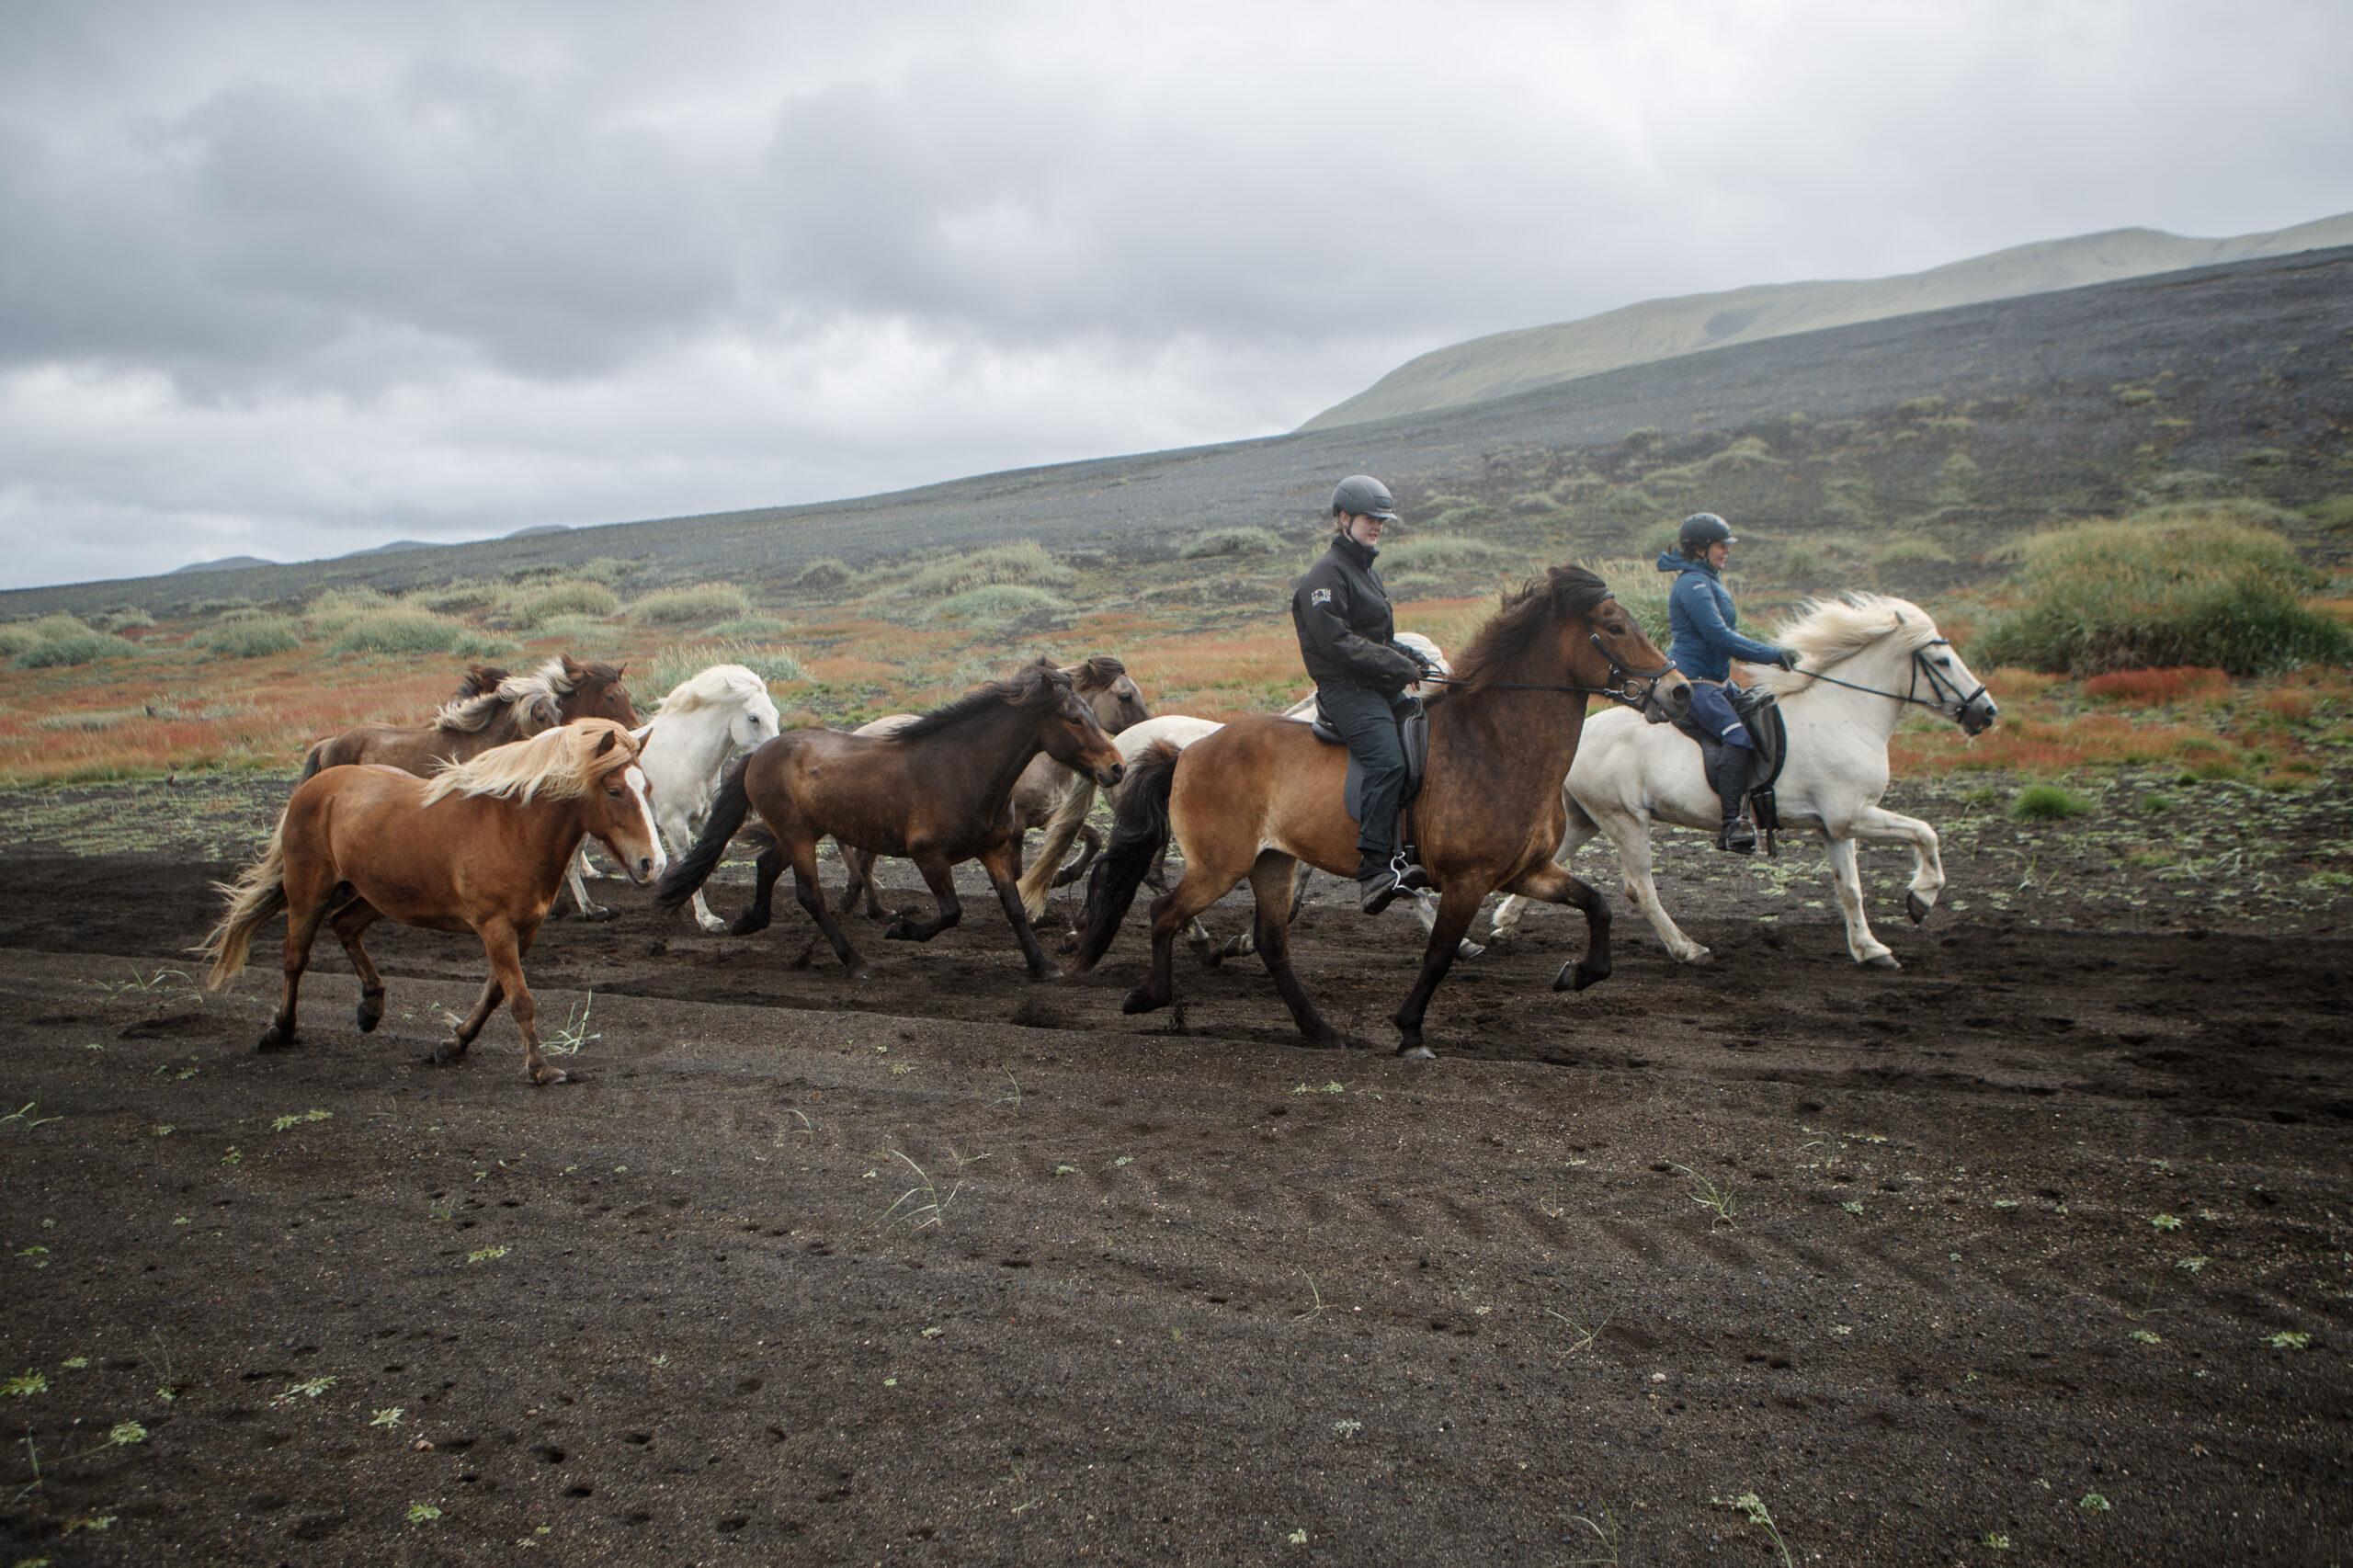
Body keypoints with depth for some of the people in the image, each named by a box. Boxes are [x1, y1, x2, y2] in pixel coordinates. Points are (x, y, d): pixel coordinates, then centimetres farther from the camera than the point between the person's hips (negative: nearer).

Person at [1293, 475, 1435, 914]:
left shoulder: (1366, 571, 24)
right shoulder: (1328, 574, -6)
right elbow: (1336, 641, -17)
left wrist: (1415, 659, 10)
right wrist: (1399, 665, -17)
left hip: (1383, 686, 10)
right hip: (1346, 689, -10)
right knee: (1388, 762, -27)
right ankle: (1373, 873, -31)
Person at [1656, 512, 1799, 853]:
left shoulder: (1710, 582, 20)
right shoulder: (1694, 585, -13)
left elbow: (1724, 636, 24)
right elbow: (1719, 637, -21)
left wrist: (1775, 653, 14)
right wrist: (1773, 655, -18)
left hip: (1714, 681, 11)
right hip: (1693, 682, -11)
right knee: (1737, 736, -28)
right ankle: (1732, 825, -34)